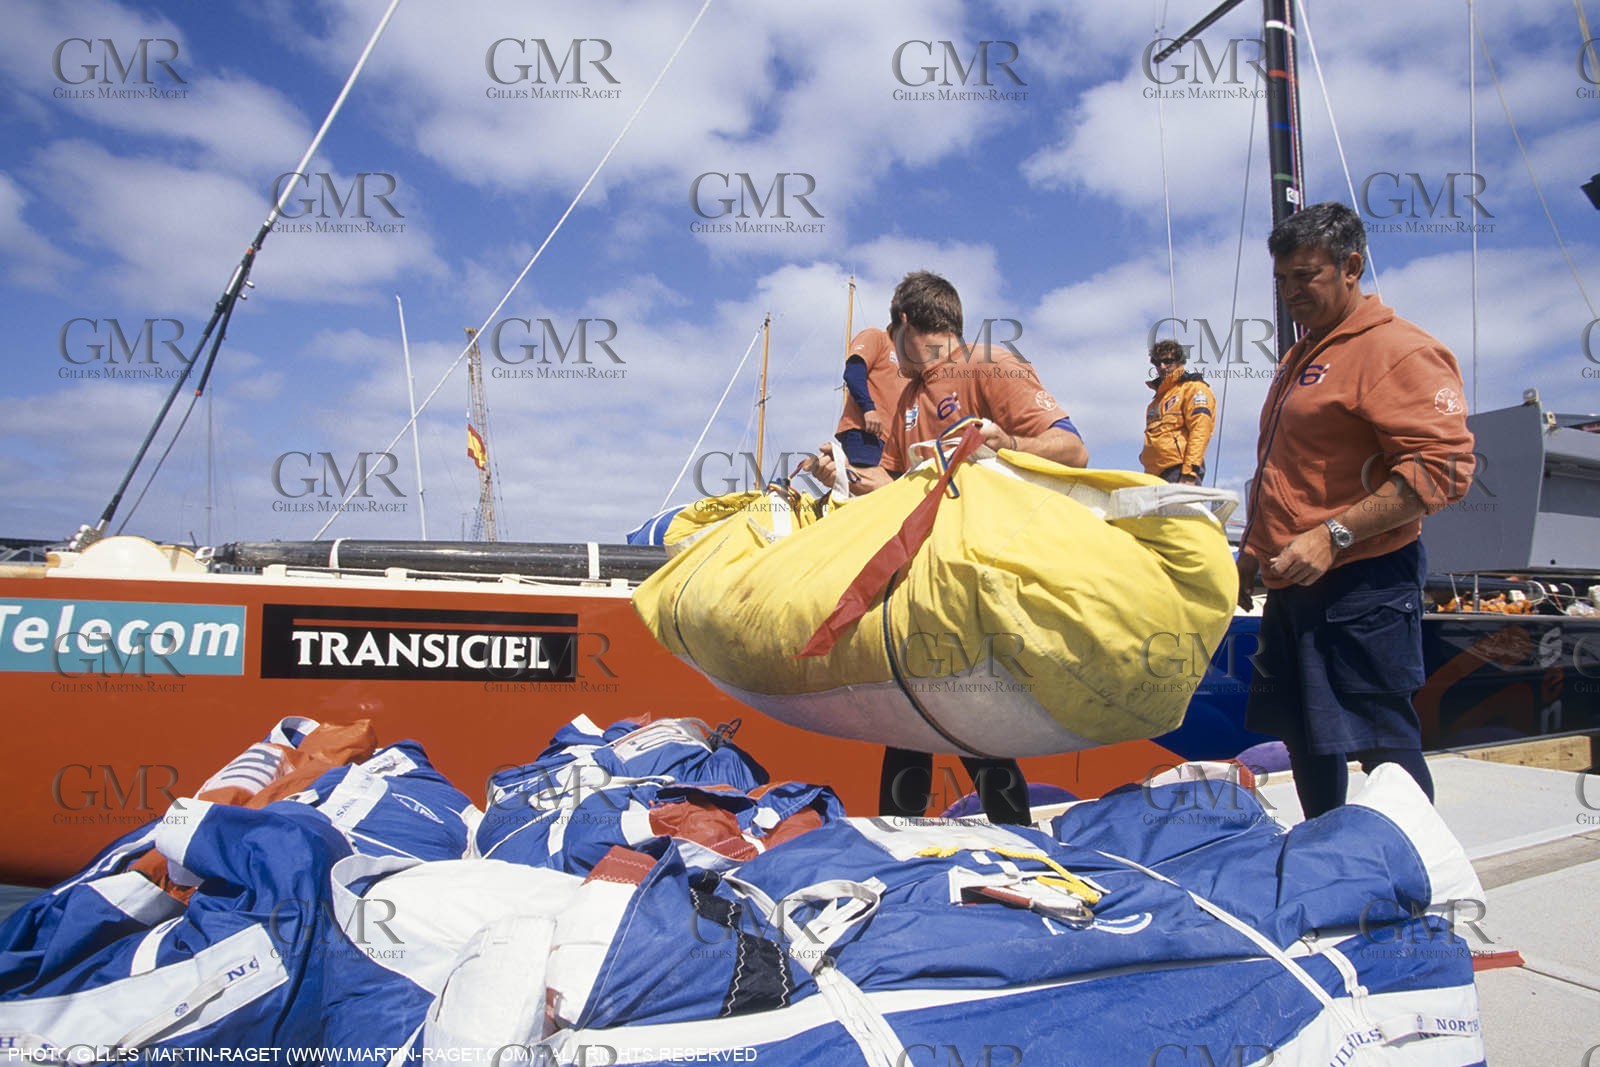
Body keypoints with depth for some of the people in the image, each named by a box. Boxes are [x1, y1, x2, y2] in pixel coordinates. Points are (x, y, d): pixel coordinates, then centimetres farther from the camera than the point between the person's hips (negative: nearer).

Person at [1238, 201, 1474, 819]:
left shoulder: (1399, 350, -10)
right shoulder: (1298, 359, 20)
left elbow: (1444, 467, -21)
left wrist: (1332, 536, -25)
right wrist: (1254, 548, 21)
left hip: (1359, 585, -9)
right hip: (1291, 585, 10)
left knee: (1381, 744, -5)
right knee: (1304, 739, 16)